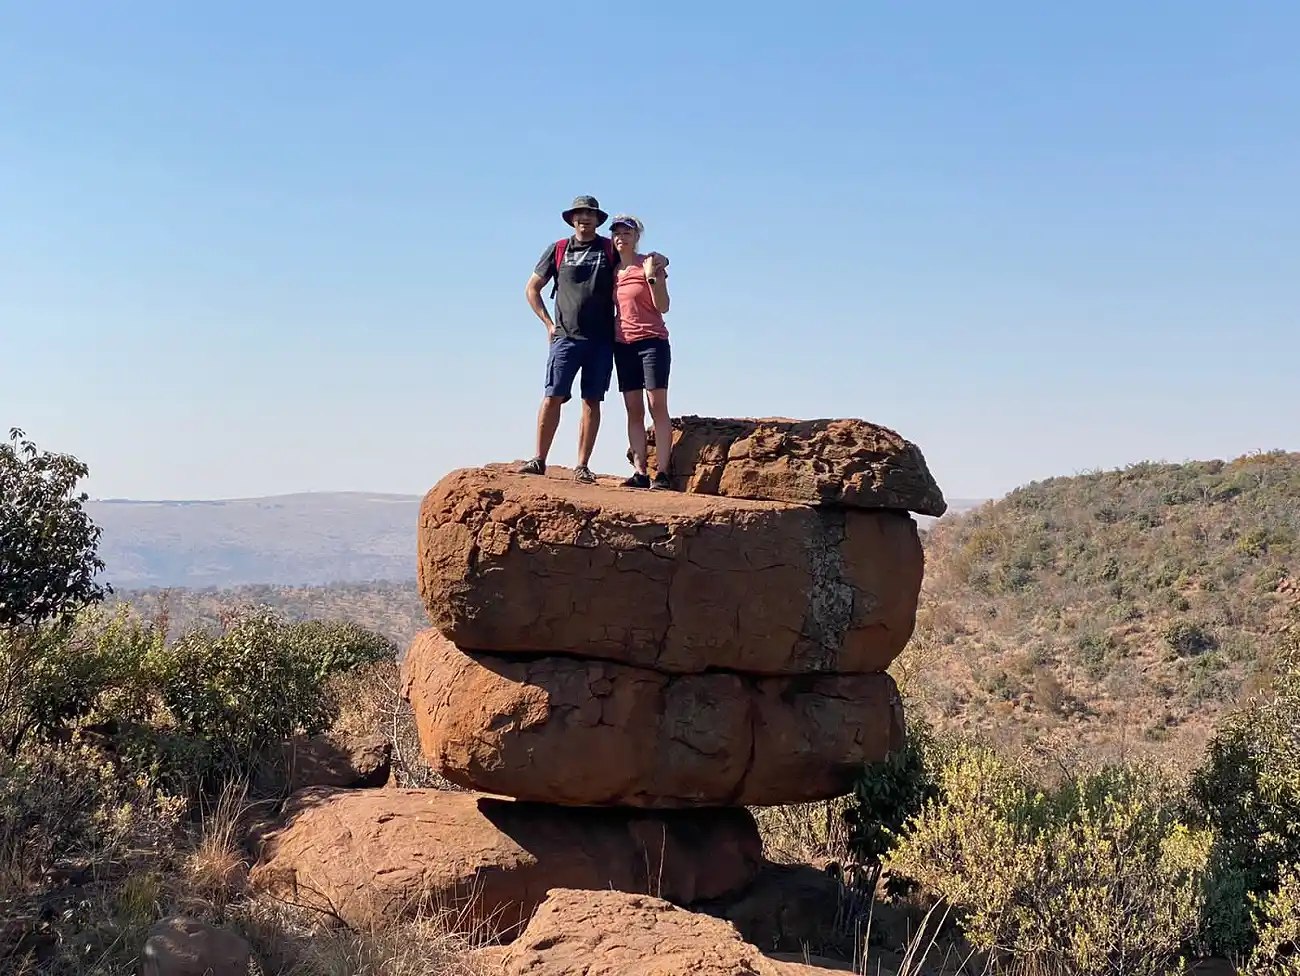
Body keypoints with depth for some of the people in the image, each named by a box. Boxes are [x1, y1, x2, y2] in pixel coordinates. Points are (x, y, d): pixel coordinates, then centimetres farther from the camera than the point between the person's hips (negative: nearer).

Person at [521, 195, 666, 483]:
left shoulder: (611, 249, 9)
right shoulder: (558, 250, 9)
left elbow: (641, 263, 19)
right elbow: (532, 288, 16)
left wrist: (658, 260, -6)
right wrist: (548, 323, 6)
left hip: (601, 340, 1)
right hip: (565, 338, -1)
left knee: (592, 402, 0)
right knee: (553, 397, -7)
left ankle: (582, 466, 3)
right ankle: (539, 459, -2)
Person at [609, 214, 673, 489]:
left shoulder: (650, 264, -2)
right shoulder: (612, 270, 12)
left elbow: (663, 306, -8)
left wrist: (651, 277, -18)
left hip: (652, 341, -5)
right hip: (623, 343, 5)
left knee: (657, 406, -10)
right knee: (633, 410, 1)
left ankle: (662, 473, -14)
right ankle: (640, 473, -1)